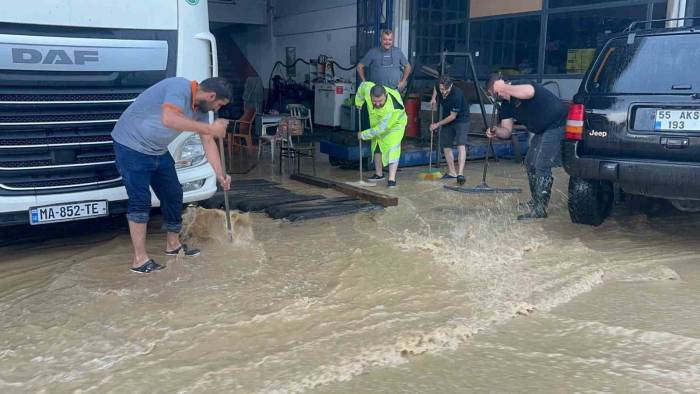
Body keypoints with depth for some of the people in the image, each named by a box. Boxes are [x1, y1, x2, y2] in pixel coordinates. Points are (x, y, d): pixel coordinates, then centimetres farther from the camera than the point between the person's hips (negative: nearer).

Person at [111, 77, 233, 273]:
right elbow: (169, 119, -42)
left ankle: (173, 244, 28)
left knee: (173, 194, 11)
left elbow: (208, 142, 6)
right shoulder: (179, 87, -25)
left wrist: (220, 173, -1)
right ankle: (140, 260, -6)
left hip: (158, 151, 9)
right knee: (140, 200, -11)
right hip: (131, 145, -9)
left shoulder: (201, 107, 2)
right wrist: (210, 128, -38)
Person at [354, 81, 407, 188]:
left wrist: (363, 135, -25)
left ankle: (391, 179, -20)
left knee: (392, 149, -20)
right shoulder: (367, 89, -33)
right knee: (376, 146, 14)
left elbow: (380, 129, -36)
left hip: (395, 124, -6)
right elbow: (362, 85, -7)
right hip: (377, 123, 6)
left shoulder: (390, 108, -45)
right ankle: (379, 174, 30)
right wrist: (358, 103, 1)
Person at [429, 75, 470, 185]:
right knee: (446, 146, 7)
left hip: (461, 120, -7)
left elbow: (453, 116, -23)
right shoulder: (438, 87, -13)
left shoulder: (457, 95, -31)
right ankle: (452, 172, 17)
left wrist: (437, 124, -14)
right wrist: (433, 98, 2)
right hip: (447, 120, 7)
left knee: (461, 145, -20)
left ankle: (460, 174, -28)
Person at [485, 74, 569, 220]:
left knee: (541, 166, -15)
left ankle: (539, 209, -10)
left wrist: (504, 88, -37)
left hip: (558, 124, -10)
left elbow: (529, 92, -47)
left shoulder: (521, 87, -21)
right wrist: (496, 131, -19)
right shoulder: (506, 105, 5)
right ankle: (536, 201, 34)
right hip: (543, 131, 10)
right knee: (530, 163, 18)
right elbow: (507, 131, 3)